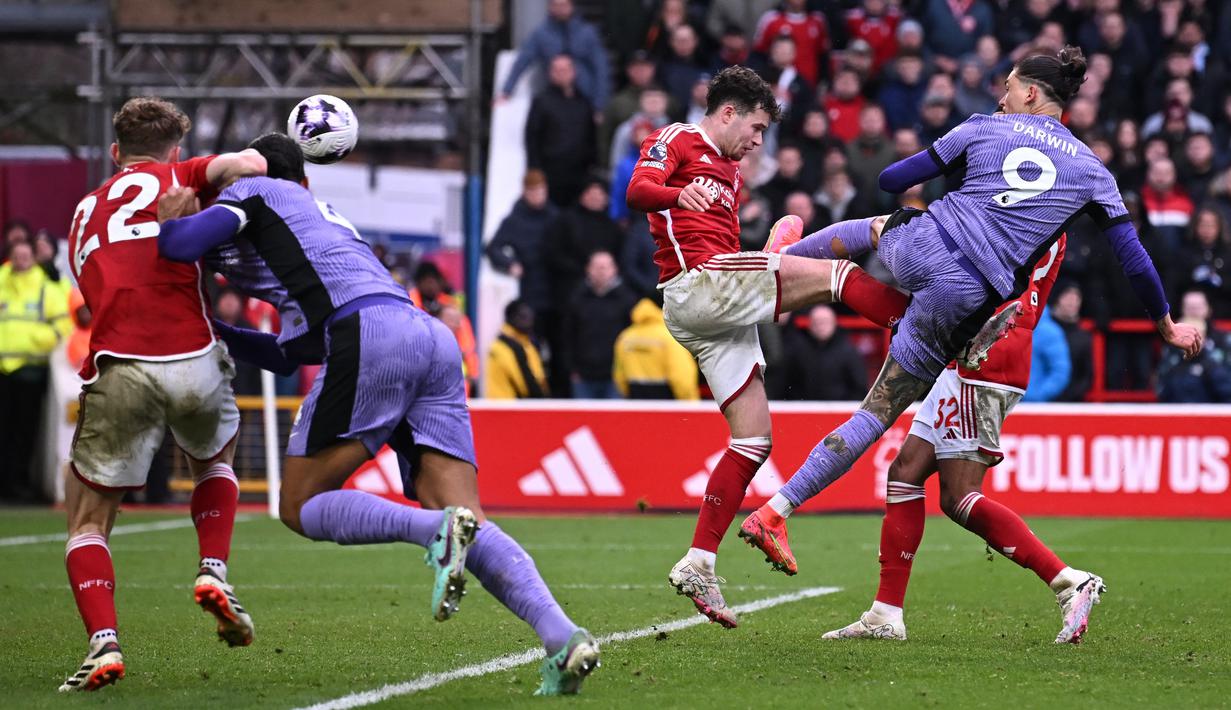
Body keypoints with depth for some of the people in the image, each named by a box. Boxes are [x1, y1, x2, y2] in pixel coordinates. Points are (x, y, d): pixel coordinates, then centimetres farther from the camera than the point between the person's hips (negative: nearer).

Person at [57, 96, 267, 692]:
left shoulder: (85, 214, 27)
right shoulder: (173, 177, 12)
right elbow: (246, 165, -6)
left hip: (119, 371, 1)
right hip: (194, 361, -1)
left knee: (87, 521, 11)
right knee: (215, 462, 32)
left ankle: (103, 642, -11)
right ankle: (214, 571, 10)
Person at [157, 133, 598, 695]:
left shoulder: (252, 192, 18)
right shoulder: (327, 219, 40)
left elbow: (186, 244, -2)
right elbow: (290, 353, 43)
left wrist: (168, 223, 21)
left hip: (370, 335, -7)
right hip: (434, 338, 7)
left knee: (301, 507, 1)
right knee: (467, 524, -2)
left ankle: (437, 529, -25)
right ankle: (561, 635, -23)